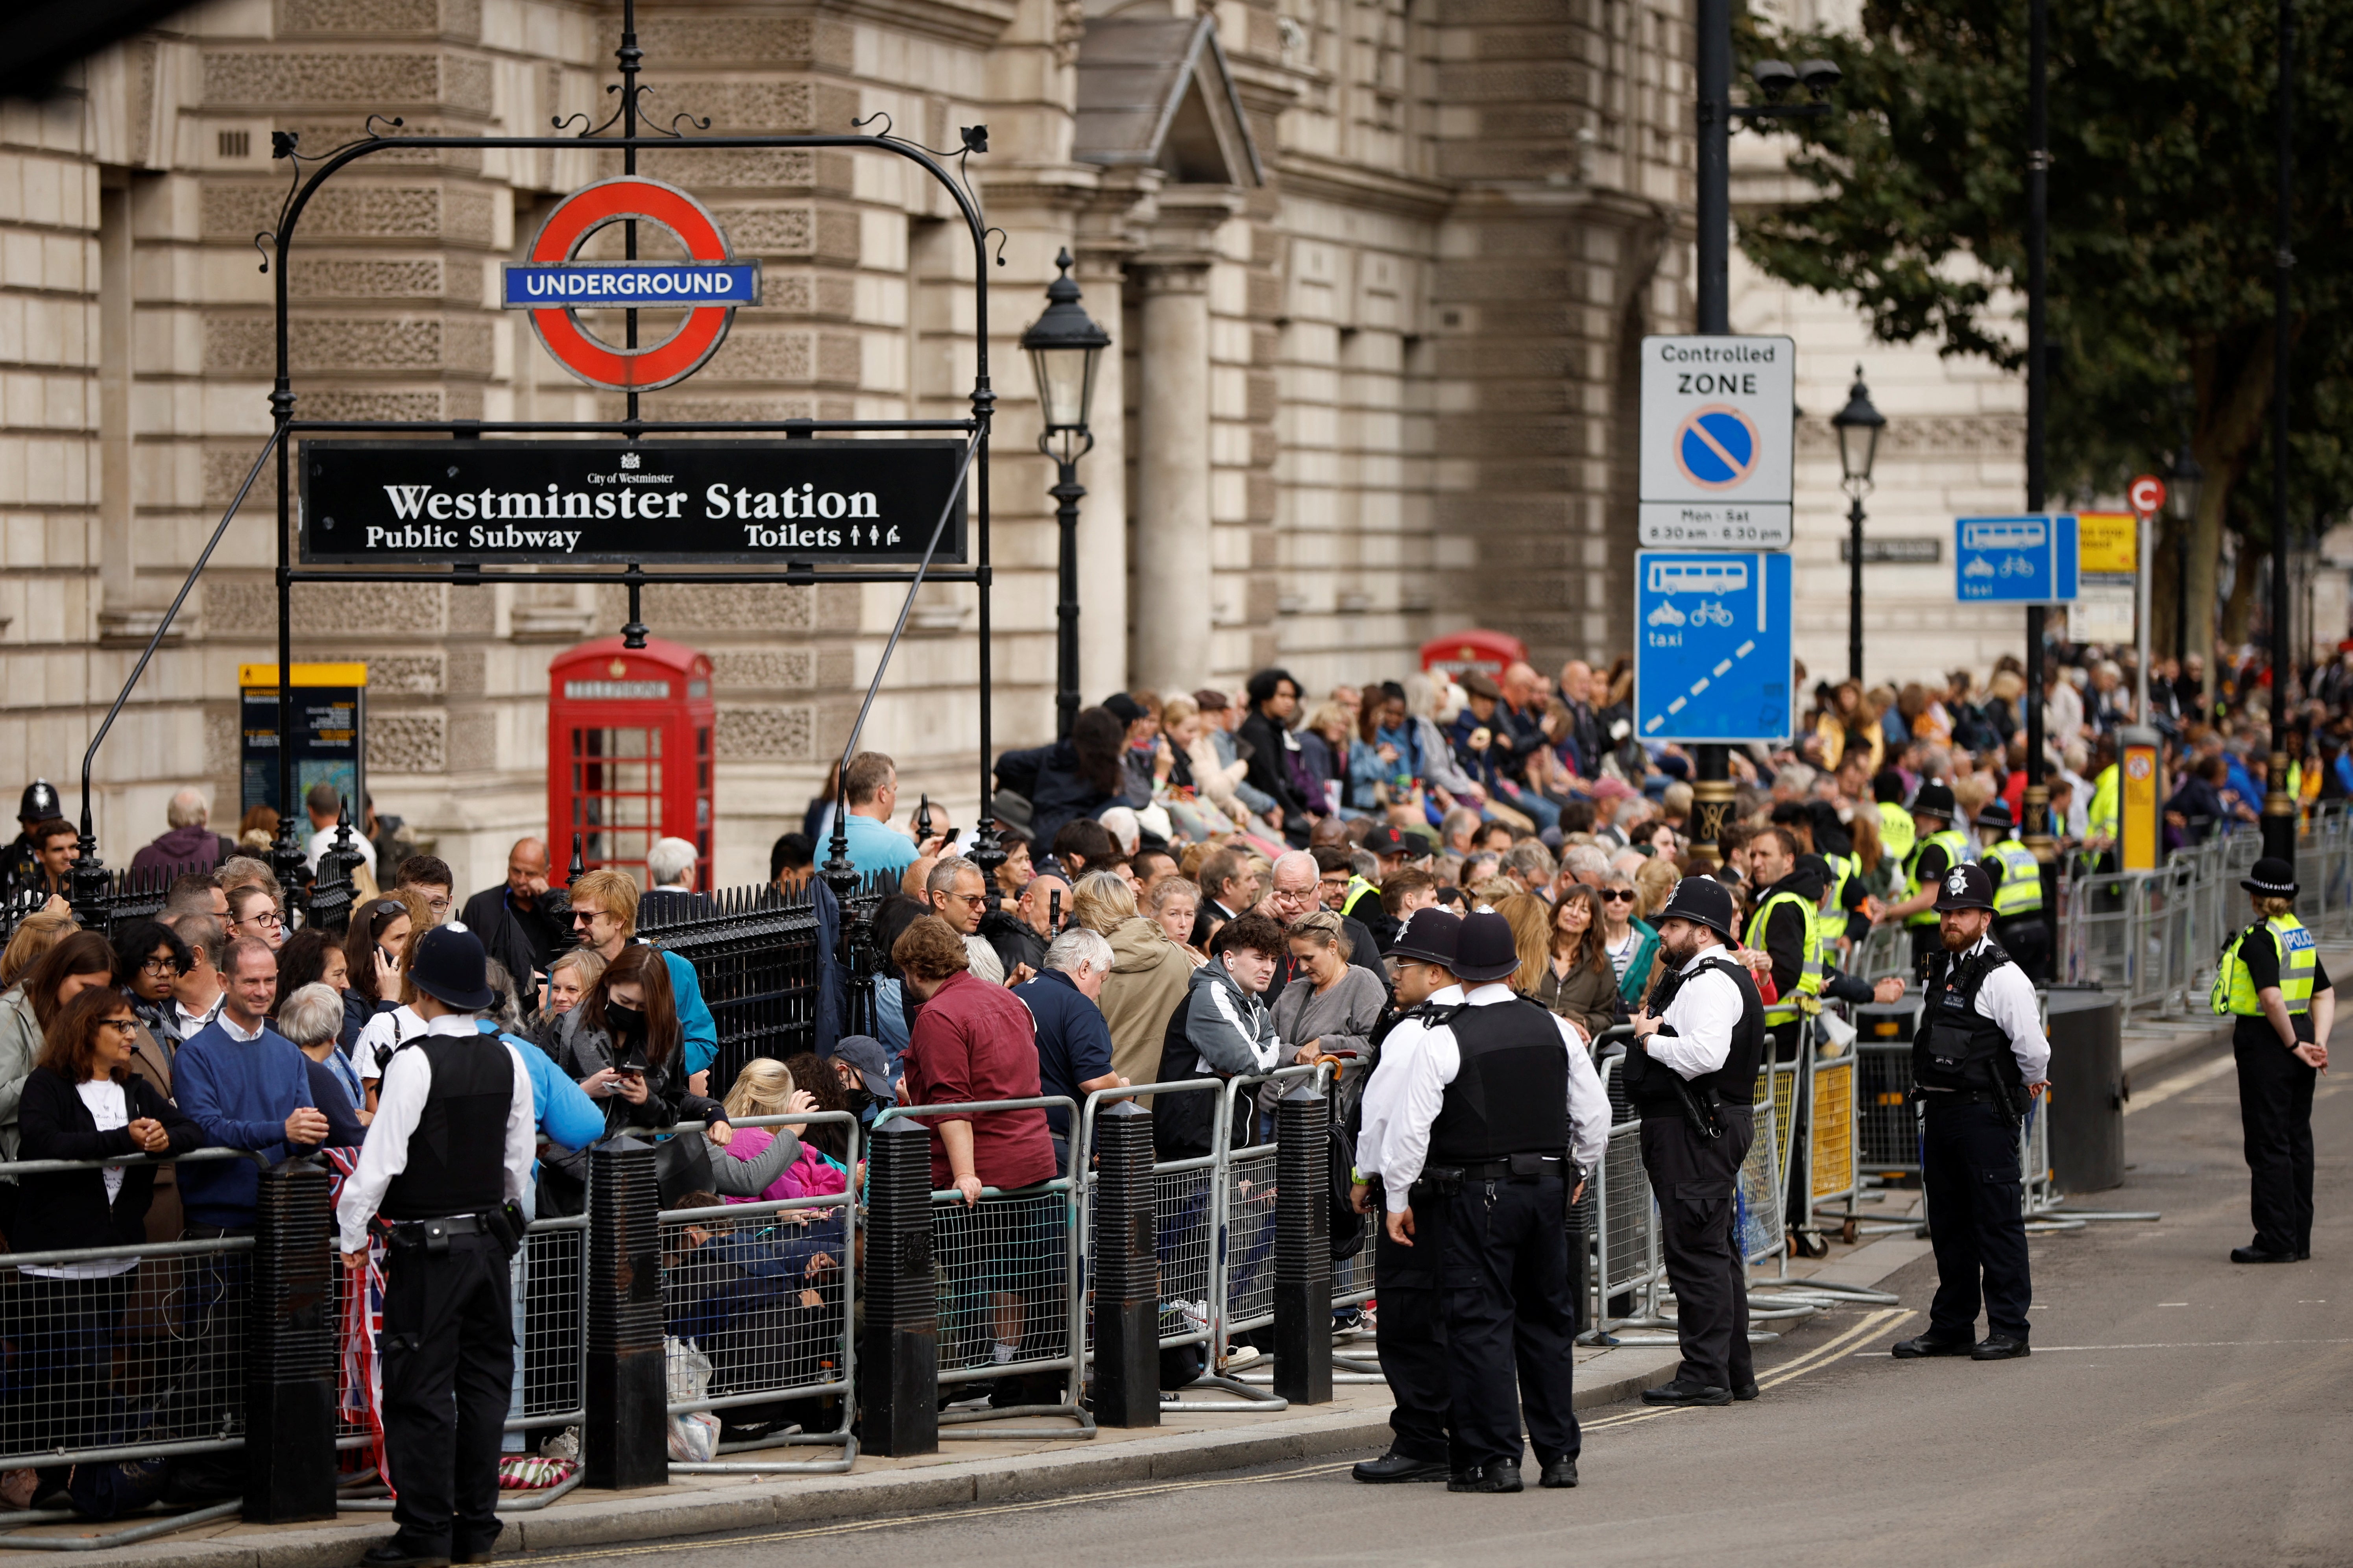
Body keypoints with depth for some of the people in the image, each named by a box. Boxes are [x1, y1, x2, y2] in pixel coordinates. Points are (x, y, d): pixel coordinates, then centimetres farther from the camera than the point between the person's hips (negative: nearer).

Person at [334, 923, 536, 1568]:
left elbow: (382, 1157, -16)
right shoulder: (507, 1061, 3)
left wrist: (353, 1234, -5)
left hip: (429, 1247, -6)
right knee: (484, 1381, 11)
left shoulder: (416, 1062, -16)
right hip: (492, 1238, 6)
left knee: (421, 1388, -1)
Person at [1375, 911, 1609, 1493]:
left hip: (1474, 1195, -5)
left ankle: (1493, 1458, -4)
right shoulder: (1555, 1030, 3)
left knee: (1482, 1320, -2)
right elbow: (1594, 1113, 11)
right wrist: (1578, 1171, 27)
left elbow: (1413, 1126, -11)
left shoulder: (1444, 1040, -11)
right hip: (1547, 1186, 5)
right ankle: (1559, 1453, 17)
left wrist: (1399, 1198, -1)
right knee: (1548, 1315, 13)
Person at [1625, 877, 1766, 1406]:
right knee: (1717, 1249, 15)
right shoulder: (1692, 979, 21)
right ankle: (1734, 1371, 21)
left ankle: (1705, 1374, -10)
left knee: (1697, 1249, -10)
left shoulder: (1711, 982, -14)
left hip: (1696, 1132, -11)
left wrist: (1650, 1041, -15)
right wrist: (1650, 1031, 2)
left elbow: (1707, 1053, -28)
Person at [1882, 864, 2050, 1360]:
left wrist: (2027, 1086, 3)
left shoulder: (2004, 978, -12)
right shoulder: (1935, 973, 13)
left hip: (1985, 1112, -8)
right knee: (1947, 1221, 13)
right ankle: (1951, 1327, 20)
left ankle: (2009, 1329, 0)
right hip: (1940, 1109, 8)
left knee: (1997, 1220, -5)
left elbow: (2032, 1050, -14)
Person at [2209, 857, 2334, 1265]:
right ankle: (2299, 1239, 17)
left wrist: (2294, 1045, -15)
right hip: (2298, 1034, 8)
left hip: (2265, 1044, -8)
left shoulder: (2258, 939, -15)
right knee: (2297, 1139, 13)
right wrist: (2318, 1043, 3)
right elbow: (2325, 994, 12)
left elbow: (2272, 998, -25)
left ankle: (2277, 1240, -2)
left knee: (2268, 1143, -3)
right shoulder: (2302, 935, 10)